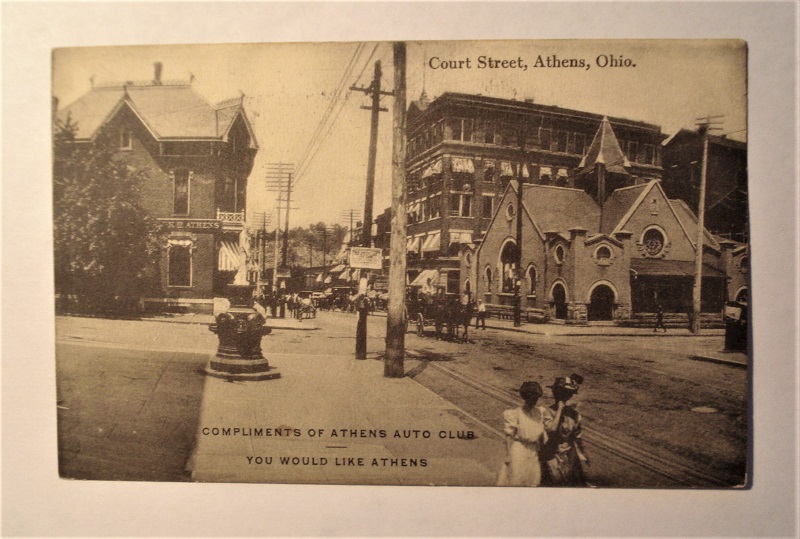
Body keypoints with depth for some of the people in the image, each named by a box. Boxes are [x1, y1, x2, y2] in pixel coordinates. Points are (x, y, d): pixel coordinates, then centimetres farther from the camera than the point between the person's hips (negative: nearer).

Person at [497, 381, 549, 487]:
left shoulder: (540, 412, 3)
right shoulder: (516, 414, -12)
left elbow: (543, 433, 11)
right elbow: (509, 436, -10)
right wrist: (508, 456, -11)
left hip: (534, 452, 5)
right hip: (519, 451, -5)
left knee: (533, 481, 10)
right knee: (515, 479, 2)